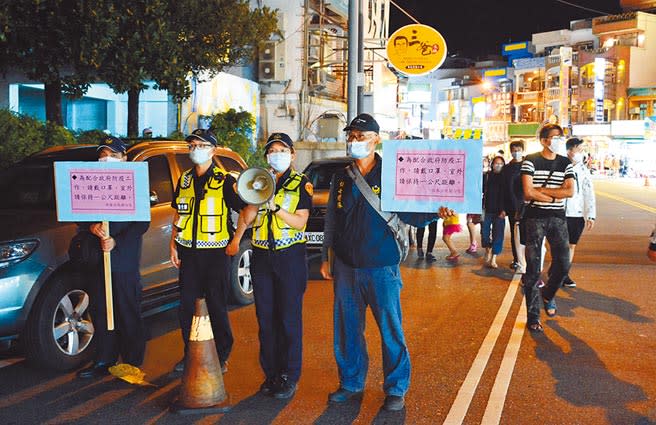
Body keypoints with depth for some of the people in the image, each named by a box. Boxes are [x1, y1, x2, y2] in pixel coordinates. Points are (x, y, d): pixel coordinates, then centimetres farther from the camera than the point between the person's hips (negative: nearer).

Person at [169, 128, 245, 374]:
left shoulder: (225, 181, -4)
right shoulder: (184, 180, 12)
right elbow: (178, 214, 18)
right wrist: (173, 244, 11)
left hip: (215, 253, -5)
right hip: (188, 252, 5)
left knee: (217, 307, 2)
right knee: (187, 307, 10)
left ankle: (221, 357, 15)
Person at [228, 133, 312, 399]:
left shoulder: (301, 184, 1)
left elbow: (300, 221, -8)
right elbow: (246, 218, 5)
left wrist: (275, 207, -21)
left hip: (290, 256, -4)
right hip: (261, 255, 4)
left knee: (289, 317, -2)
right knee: (265, 317, 7)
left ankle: (289, 377, 7)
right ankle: (270, 373, 17)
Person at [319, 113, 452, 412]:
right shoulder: (341, 177, 7)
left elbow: (409, 215, -3)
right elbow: (331, 220, 12)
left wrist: (435, 213, -22)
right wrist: (326, 258, 13)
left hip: (381, 267, -4)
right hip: (346, 267, 4)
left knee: (390, 330, 2)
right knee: (347, 329, 11)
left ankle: (396, 389, 18)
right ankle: (351, 384, 28)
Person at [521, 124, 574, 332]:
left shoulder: (565, 163, 10)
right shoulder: (531, 161, -3)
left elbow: (570, 191, -4)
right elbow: (528, 192, -13)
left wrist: (541, 190, -9)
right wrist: (554, 196, -7)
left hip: (558, 218, 4)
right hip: (535, 217, -4)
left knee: (563, 264, 4)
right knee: (533, 268, -2)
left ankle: (548, 295, 36)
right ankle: (533, 317, 4)